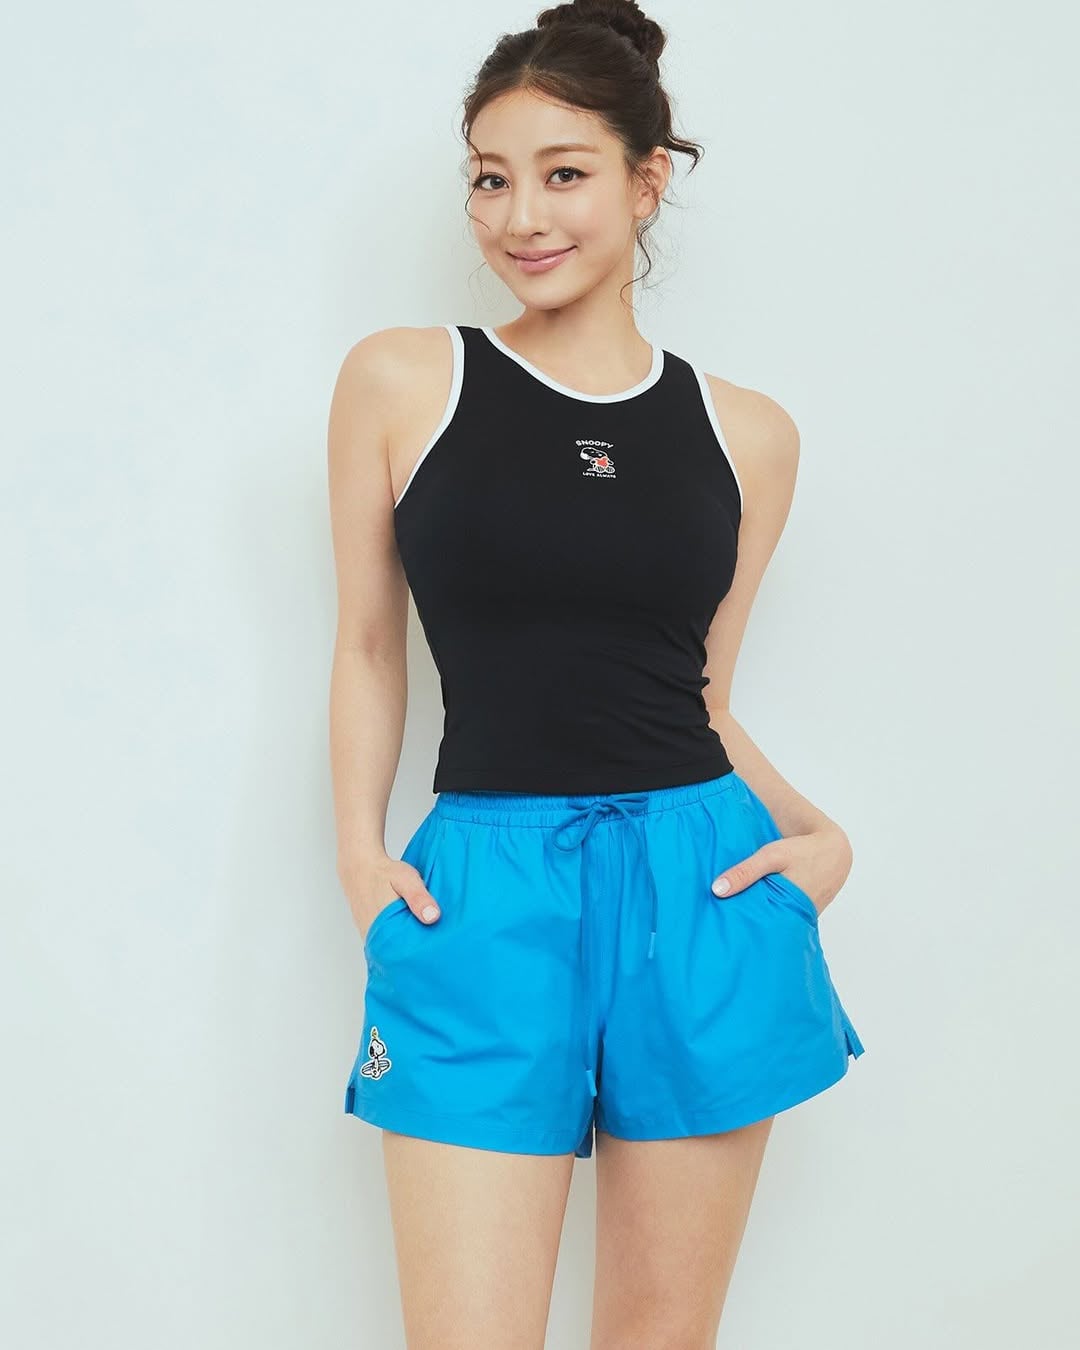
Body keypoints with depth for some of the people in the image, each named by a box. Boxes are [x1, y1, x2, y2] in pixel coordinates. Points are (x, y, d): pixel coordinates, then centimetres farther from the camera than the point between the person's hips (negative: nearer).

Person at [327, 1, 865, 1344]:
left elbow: (705, 692, 13)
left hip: (699, 885, 2)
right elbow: (369, 643, 8)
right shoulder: (400, 381, 2)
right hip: (483, 891, -2)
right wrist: (359, 851, -3)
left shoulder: (746, 433, 7)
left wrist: (816, 834, -2)